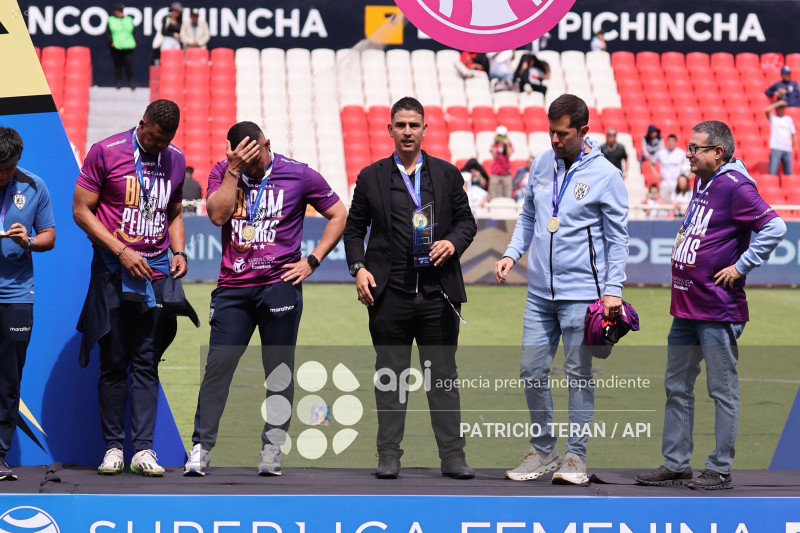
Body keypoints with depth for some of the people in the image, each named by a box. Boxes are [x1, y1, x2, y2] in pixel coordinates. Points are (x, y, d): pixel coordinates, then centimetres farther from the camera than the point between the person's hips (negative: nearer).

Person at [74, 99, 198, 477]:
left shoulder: (175, 160, 11)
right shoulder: (106, 152, -5)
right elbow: (81, 210, -5)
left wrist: (178, 251, 4)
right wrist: (121, 251, -12)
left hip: (157, 274, 3)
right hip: (114, 275, -3)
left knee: (146, 364, 1)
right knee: (114, 363, 0)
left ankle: (143, 449, -1)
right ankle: (113, 447, 6)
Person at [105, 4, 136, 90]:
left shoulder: (129, 20, 14)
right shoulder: (111, 21, 6)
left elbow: (134, 32, 16)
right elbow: (107, 33, 2)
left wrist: (134, 42, 5)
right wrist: (111, 42, -10)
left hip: (128, 47, 1)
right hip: (116, 47, -1)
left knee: (129, 64, -6)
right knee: (117, 65, 2)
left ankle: (131, 82, 0)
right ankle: (119, 82, 10)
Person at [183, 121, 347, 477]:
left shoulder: (299, 175, 2)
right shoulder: (223, 173, 7)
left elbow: (339, 215, 7)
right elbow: (218, 215, -10)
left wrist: (312, 261, 0)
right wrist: (234, 170, -12)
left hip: (279, 284, -1)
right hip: (233, 287, 1)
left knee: (279, 369, 1)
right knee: (218, 364, -5)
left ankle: (272, 448, 7)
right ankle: (201, 447, 0)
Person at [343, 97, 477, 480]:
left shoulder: (447, 174, 10)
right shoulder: (371, 177, 8)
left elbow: (466, 220, 13)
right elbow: (354, 228, 11)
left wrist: (453, 243, -8)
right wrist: (358, 268, -3)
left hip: (438, 293, 0)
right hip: (389, 294, 0)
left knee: (443, 375, 2)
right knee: (390, 375, 3)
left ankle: (452, 455, 6)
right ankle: (389, 455, 8)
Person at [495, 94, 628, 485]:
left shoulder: (605, 175, -6)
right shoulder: (541, 164, 9)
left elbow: (617, 236, -4)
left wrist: (613, 289, -9)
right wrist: (512, 253, 5)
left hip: (581, 292, -5)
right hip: (540, 291, 5)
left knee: (578, 373, -1)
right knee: (532, 371, 5)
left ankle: (575, 456, 6)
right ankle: (542, 451, 17)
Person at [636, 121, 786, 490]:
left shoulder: (735, 187, -15)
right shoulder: (702, 183, 13)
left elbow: (774, 228, -23)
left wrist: (741, 267, -19)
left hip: (717, 309, -10)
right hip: (685, 307, 10)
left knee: (722, 390, 0)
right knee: (677, 387, 13)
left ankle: (720, 470, 5)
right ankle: (675, 464, 20)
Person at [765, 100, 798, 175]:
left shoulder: (788, 119, 15)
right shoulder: (772, 118, 6)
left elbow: (793, 133, 17)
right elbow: (766, 110, -13)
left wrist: (796, 146, 7)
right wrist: (778, 103, -7)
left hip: (787, 149, 4)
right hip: (776, 148, -4)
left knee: (788, 172, 4)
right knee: (773, 172, -12)